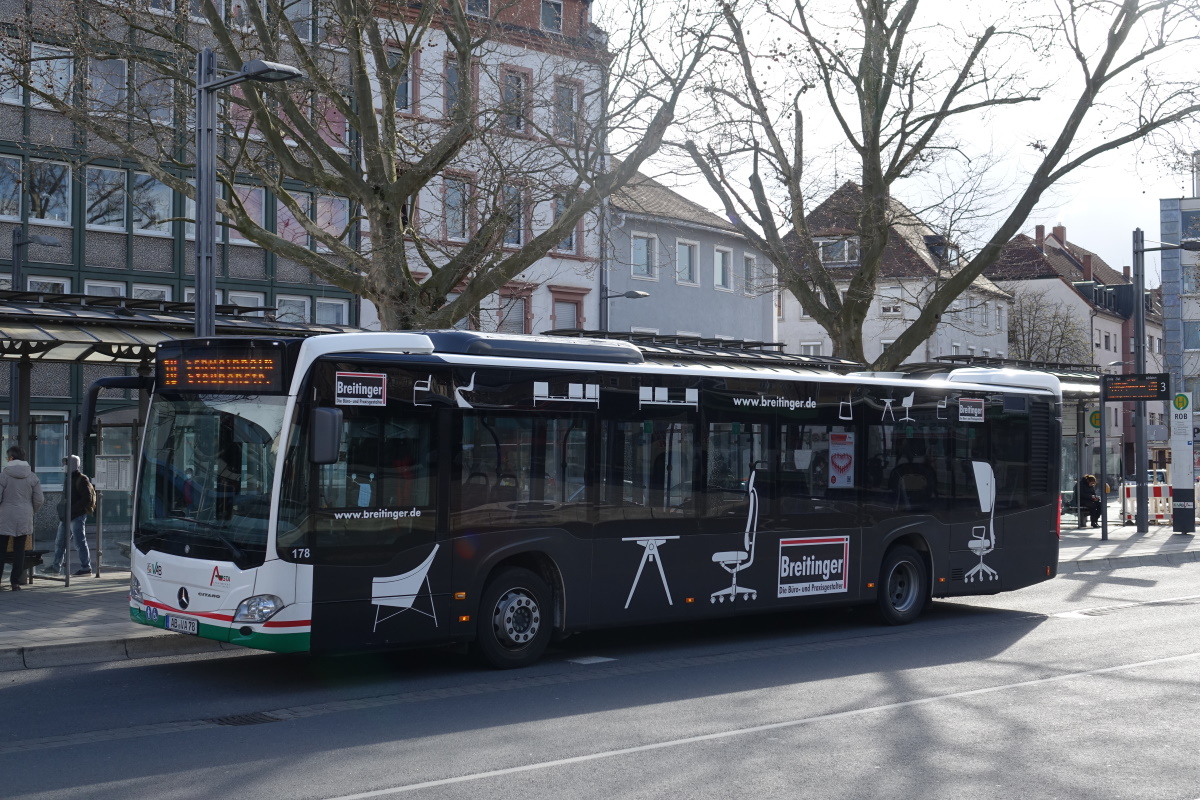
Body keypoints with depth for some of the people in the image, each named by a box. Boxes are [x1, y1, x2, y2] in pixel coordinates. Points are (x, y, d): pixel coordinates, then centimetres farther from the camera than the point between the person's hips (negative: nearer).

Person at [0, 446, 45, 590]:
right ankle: (16, 582, 8)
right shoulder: (32, 476, 2)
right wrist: (32, 512, 19)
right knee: (19, 550, 8)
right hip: (24, 519, 3)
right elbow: (39, 500, 2)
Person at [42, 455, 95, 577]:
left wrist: (72, 509, -22)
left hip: (77, 516, -9)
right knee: (59, 541, 12)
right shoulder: (70, 479, 15)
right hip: (66, 516, 9)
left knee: (80, 542, -4)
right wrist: (61, 511, 13)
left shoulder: (82, 480, -12)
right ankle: (56, 567, 20)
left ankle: (86, 567, 1)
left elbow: (87, 498, -19)